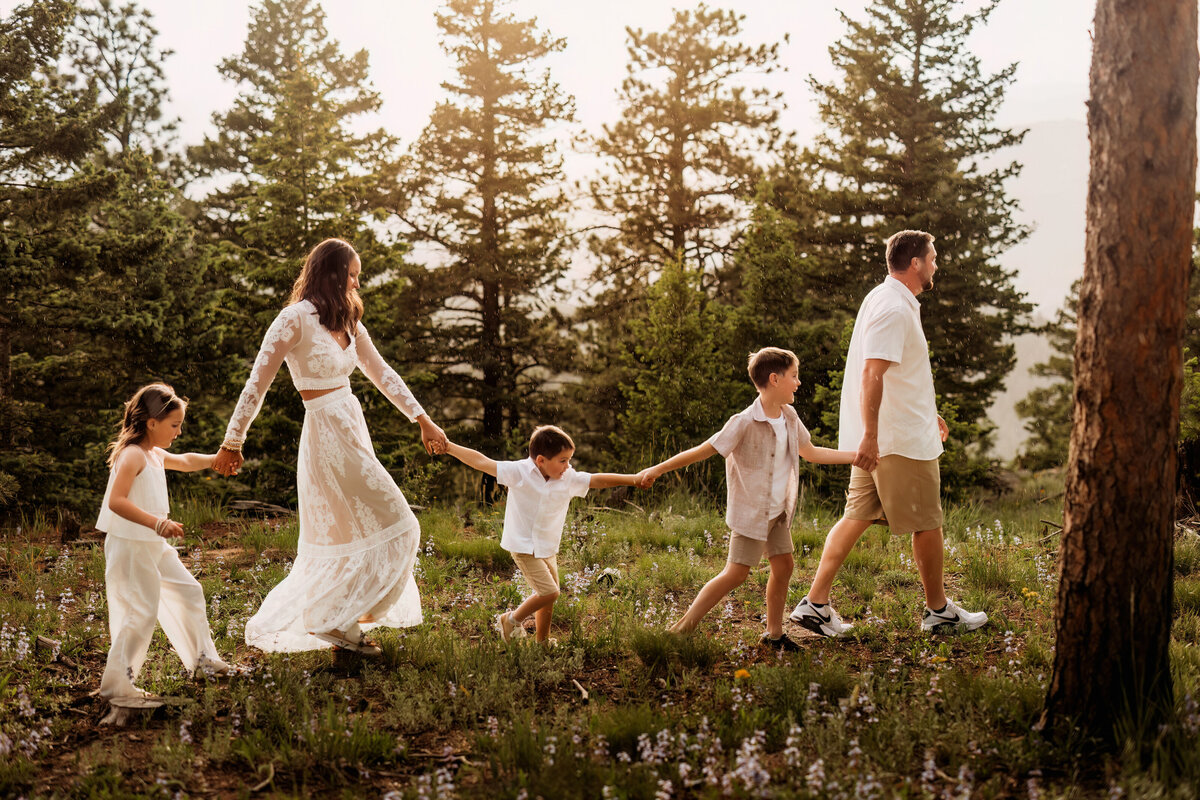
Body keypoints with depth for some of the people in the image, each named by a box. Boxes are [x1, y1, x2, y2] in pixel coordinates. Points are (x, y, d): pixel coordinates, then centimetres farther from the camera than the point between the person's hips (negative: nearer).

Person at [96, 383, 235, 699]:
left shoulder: (155, 454, 12)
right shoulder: (132, 455, -18)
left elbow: (184, 462, 34)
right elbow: (116, 501, -31)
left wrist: (215, 460, 22)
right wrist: (158, 523, -38)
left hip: (155, 546, 10)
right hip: (131, 546, -10)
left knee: (188, 592, 16)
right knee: (142, 612, -8)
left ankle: (203, 658, 30)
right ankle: (116, 683, 0)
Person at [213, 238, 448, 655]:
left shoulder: (347, 321, 12)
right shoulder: (296, 319, -12)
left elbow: (382, 373, 17)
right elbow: (257, 383, -10)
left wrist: (422, 419, 12)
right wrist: (232, 444, -8)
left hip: (353, 432, 9)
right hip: (328, 436, -9)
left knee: (343, 539, 13)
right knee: (390, 527, -5)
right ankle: (335, 620, 2)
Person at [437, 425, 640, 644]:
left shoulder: (570, 479, -3)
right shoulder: (519, 472, -17)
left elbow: (599, 480, -2)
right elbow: (481, 462, -17)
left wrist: (634, 480, -8)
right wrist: (448, 447, -19)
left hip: (548, 549, 6)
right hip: (525, 547, -6)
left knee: (548, 597, 14)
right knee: (549, 592, -13)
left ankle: (542, 640, 33)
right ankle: (511, 620, 10)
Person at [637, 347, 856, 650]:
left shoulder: (789, 417, 3)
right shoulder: (745, 423, -20)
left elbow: (811, 452, 17)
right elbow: (705, 450, -15)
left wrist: (860, 455, 17)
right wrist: (658, 469, -15)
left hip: (778, 511, 7)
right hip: (750, 511, -7)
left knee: (783, 565, 7)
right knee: (737, 572, -8)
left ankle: (774, 633, 22)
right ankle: (681, 629, -2)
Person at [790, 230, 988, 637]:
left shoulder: (890, 301, 16)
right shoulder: (894, 309, -17)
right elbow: (871, 374, -25)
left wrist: (927, 412, 32)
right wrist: (870, 435, -28)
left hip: (878, 438, 10)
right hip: (902, 439, -10)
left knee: (857, 516, 8)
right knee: (927, 524, 4)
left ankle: (815, 603, 5)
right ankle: (939, 610, 18)